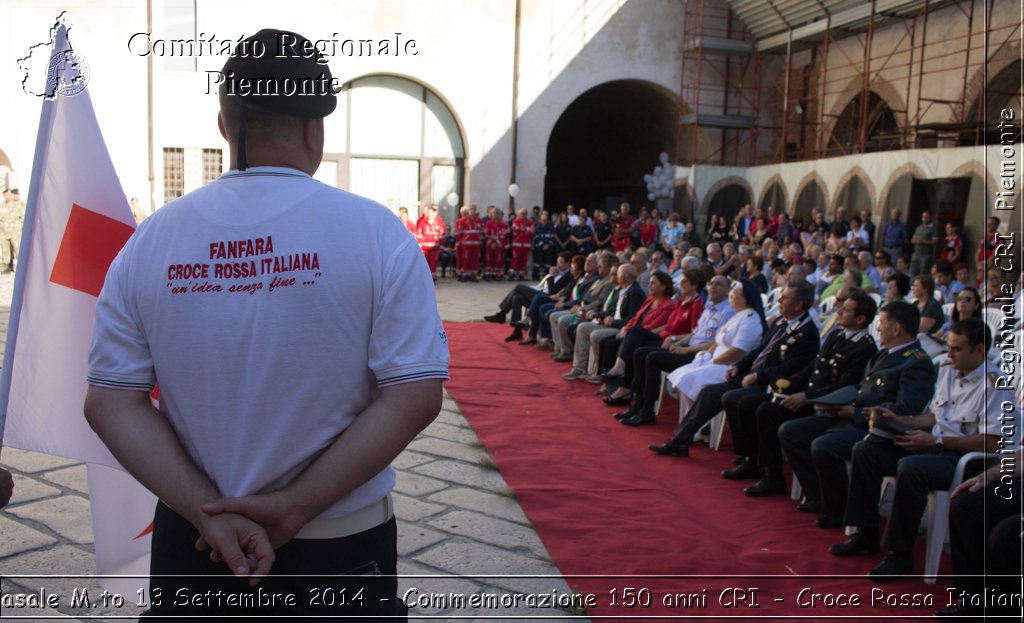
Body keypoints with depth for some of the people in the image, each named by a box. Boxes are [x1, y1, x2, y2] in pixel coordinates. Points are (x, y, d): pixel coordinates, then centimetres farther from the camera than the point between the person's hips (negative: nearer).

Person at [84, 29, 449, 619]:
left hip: (190, 541, 2)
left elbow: (110, 403, -7)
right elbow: (416, 397, -18)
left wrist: (209, 511, -11)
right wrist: (293, 508, -16)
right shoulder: (376, 231, -13)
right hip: (340, 548, -1)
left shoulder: (149, 239, -5)